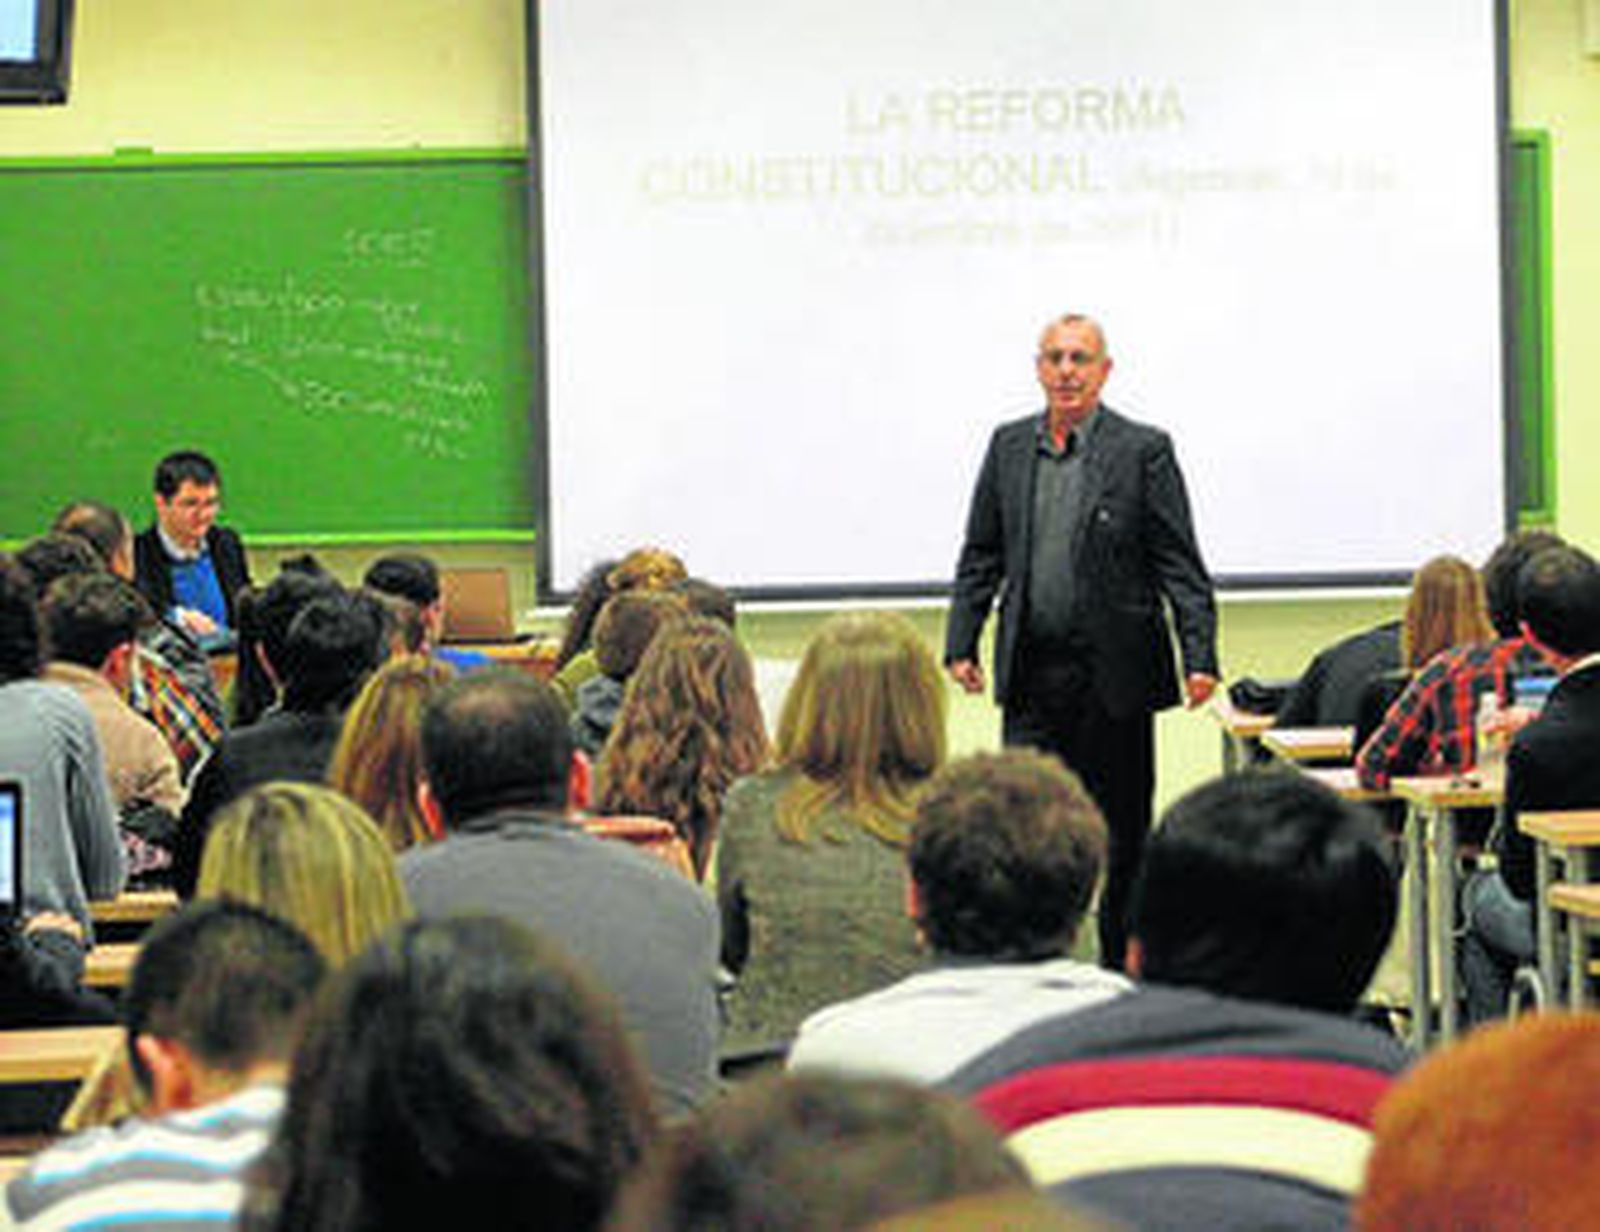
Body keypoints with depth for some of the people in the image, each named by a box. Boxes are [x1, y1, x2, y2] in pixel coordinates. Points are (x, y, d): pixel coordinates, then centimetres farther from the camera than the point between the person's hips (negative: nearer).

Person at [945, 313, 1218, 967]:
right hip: (1032, 676, 3)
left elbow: (1180, 564, -5)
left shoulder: (1143, 450, -3)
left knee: (1120, 829, 6)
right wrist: (961, 644, 4)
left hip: (1114, 674, -3)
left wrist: (1199, 656, -13)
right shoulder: (1009, 447, 9)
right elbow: (980, 557, 13)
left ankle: (1122, 968, 17)